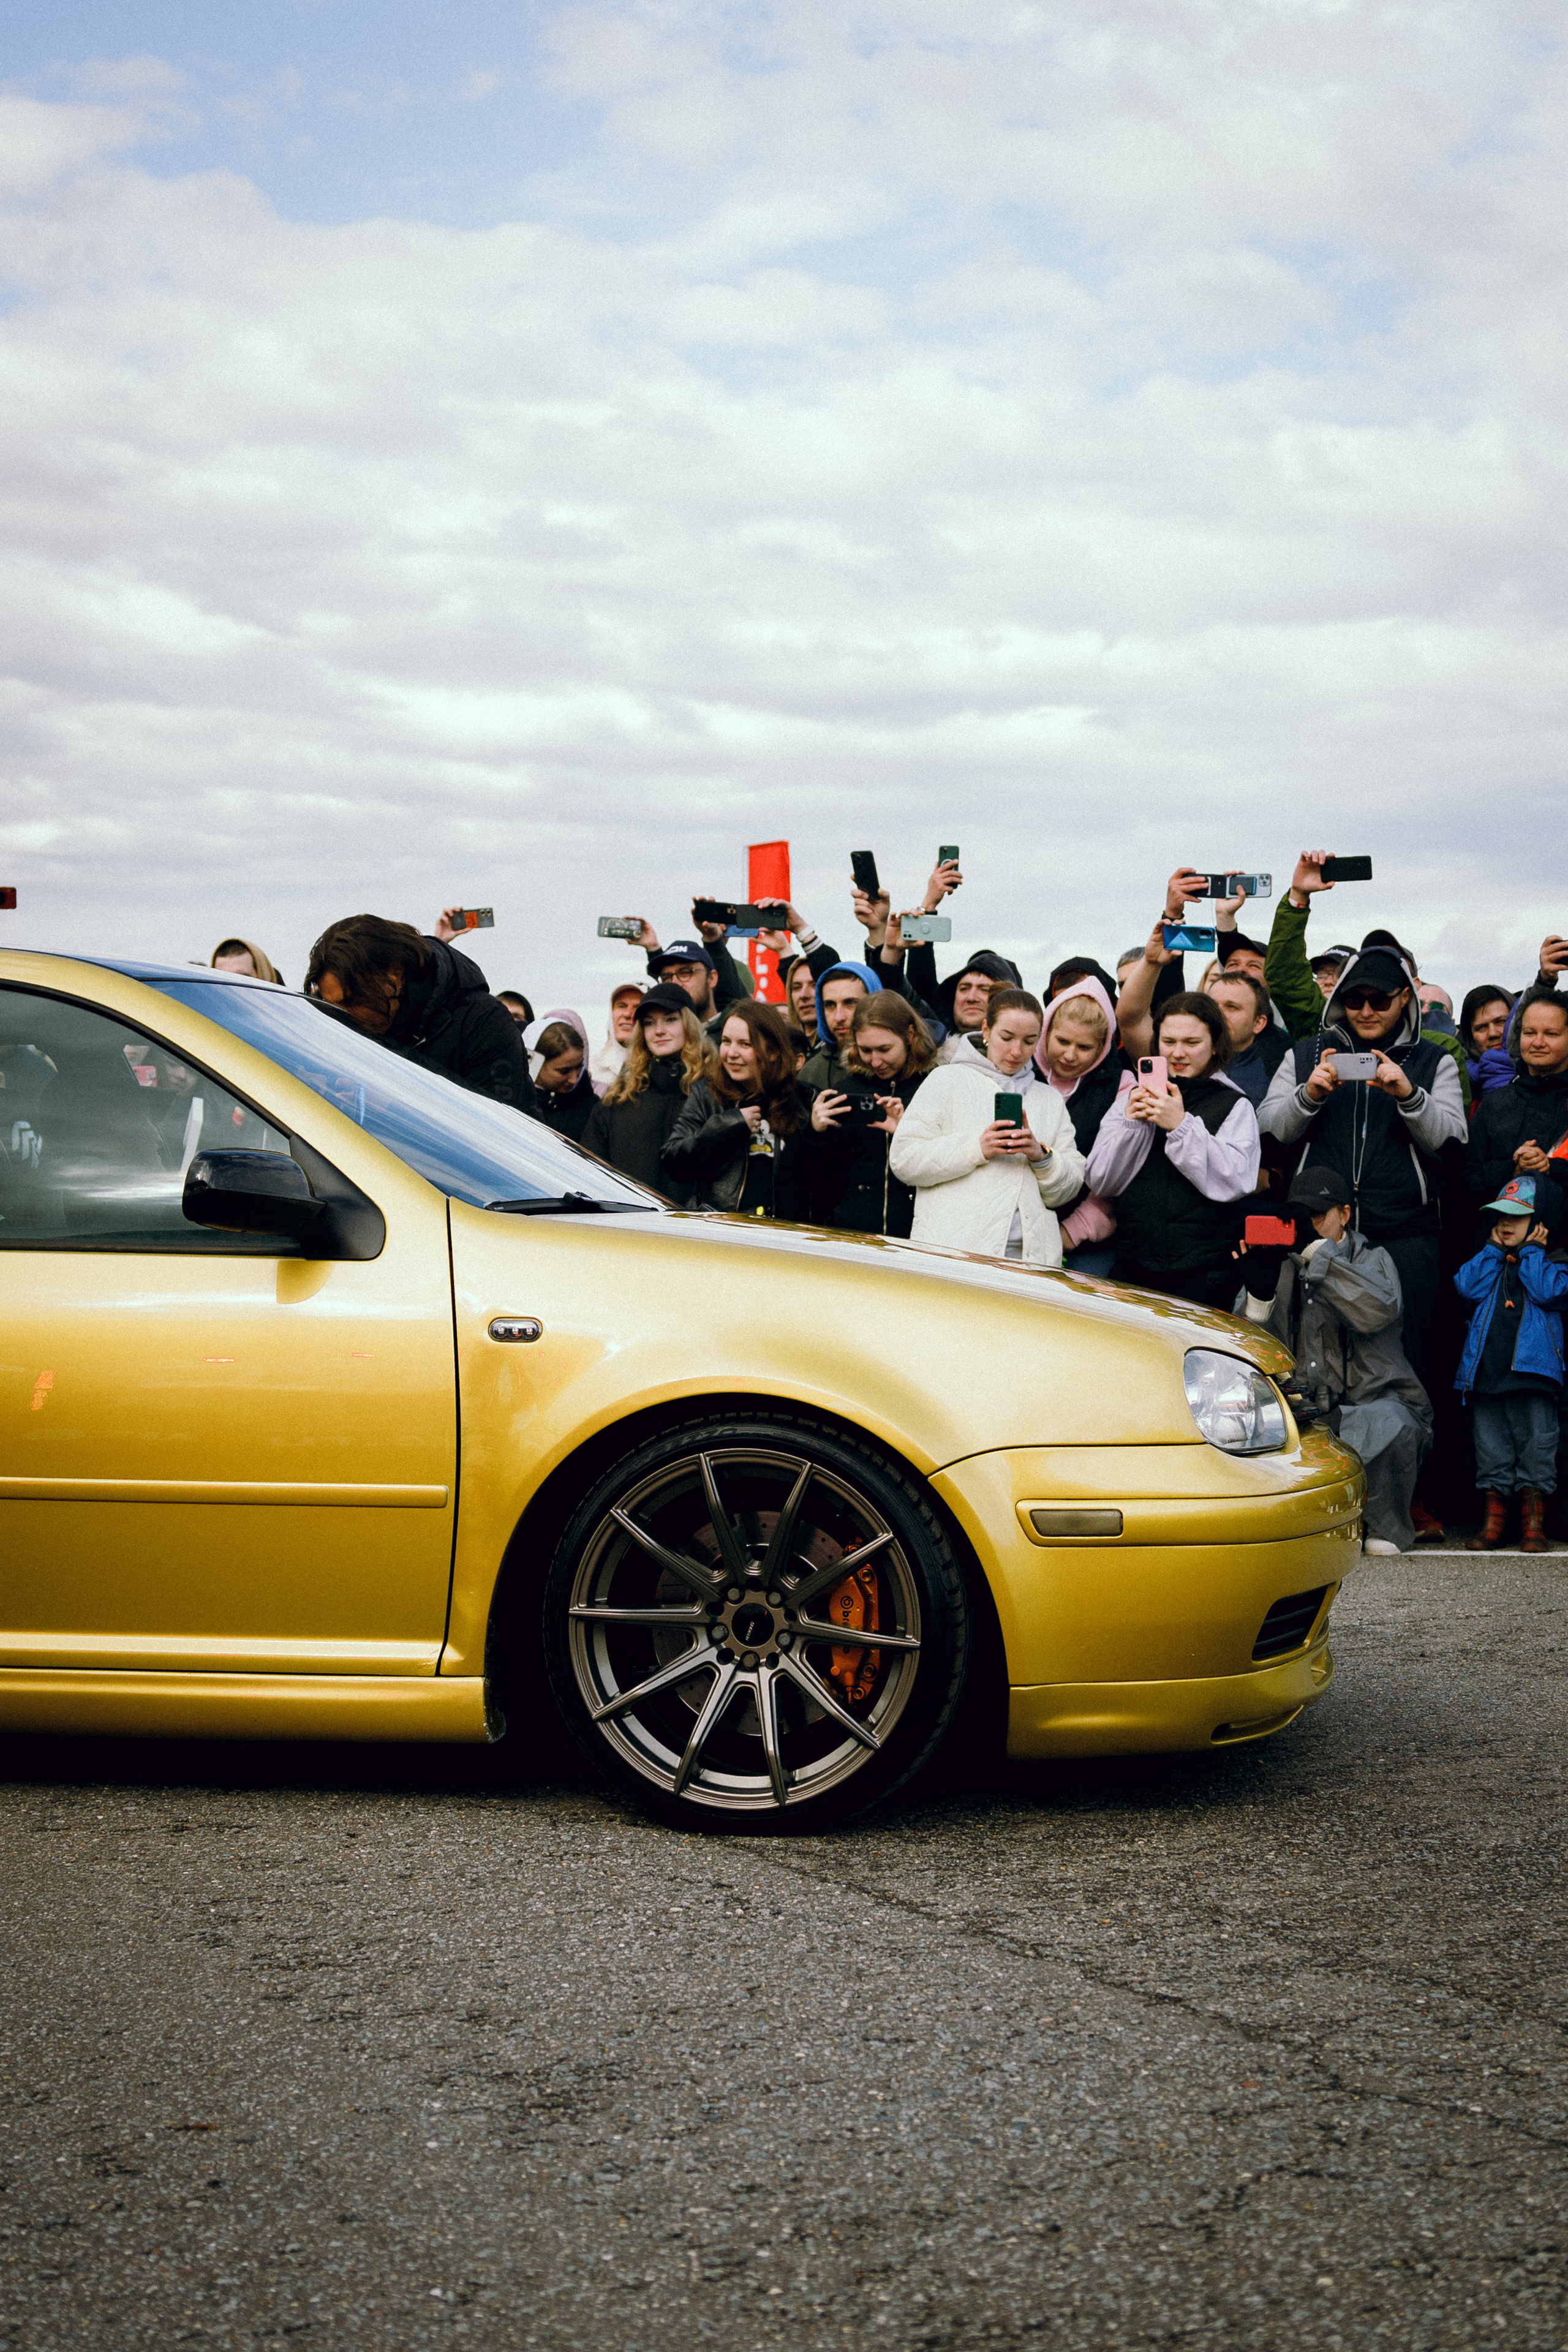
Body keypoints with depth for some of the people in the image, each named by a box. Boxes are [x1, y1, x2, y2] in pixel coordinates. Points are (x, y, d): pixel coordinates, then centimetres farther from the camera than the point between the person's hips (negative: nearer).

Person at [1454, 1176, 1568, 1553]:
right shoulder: (1488, 1258, 17)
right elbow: (1468, 1286, -1)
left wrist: (1531, 1251, -4)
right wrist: (1494, 1249, 1)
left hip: (1531, 1367, -4)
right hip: (1486, 1368, 4)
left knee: (1534, 1444, -1)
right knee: (1491, 1446, 8)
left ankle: (1534, 1524, 6)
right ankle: (1493, 1519, 15)